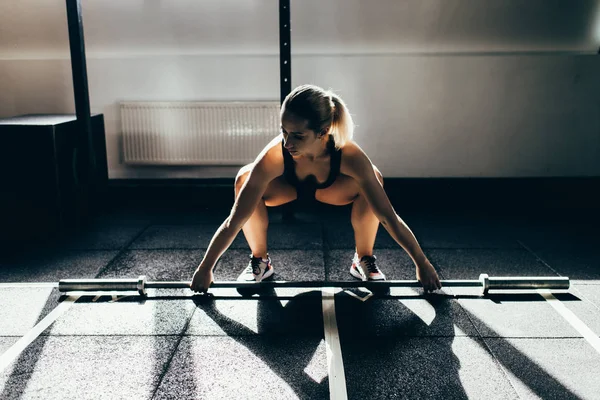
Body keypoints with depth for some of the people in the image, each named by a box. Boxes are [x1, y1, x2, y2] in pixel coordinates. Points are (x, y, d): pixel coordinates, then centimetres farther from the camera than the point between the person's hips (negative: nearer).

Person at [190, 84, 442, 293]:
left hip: (329, 190, 0)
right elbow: (234, 222, -33)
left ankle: (364, 259, -6)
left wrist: (422, 263, -28)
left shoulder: (350, 156, -40)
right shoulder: (273, 157, -41)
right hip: (288, 189, 0)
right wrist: (205, 268, -29)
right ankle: (259, 260, -7)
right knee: (244, 179, -31)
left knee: (373, 179, -30)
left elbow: (389, 217, -33)